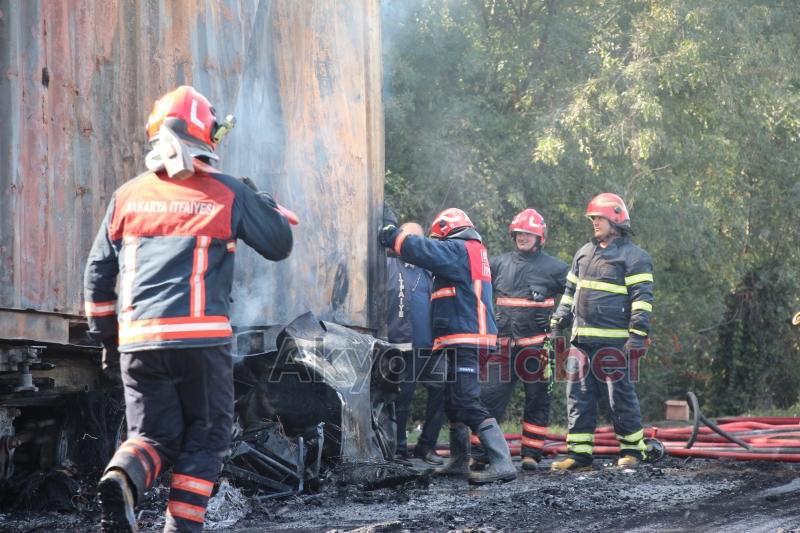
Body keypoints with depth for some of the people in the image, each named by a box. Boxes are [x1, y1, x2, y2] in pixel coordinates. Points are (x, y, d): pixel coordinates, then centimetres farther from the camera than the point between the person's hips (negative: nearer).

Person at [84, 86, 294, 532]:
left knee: (154, 436, 12)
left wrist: (105, 336, 22)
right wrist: (262, 201, 26)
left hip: (138, 340, 3)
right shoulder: (229, 194, 1)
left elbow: (99, 272, 13)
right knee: (206, 439, 10)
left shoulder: (127, 197, 10)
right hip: (203, 338, -3)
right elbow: (280, 245, 9)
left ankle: (121, 482, -19)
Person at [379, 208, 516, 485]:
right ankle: (459, 461, 27)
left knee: (467, 403, -15)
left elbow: (420, 250, -18)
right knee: (454, 402, 19)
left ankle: (502, 463, -21)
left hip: (463, 339, -10)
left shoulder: (457, 249, -9)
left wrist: (391, 234, -4)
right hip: (467, 341, 10)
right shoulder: (475, 252, 21)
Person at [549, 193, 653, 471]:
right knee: (579, 396, 5)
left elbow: (642, 297, -10)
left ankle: (632, 449, 9)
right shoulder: (584, 253, 18)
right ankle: (579, 453, 8)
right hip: (582, 339, 7)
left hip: (614, 341, -7)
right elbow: (570, 292, 24)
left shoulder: (633, 256, -4)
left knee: (620, 396, -2)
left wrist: (638, 334, -17)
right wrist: (558, 325, 18)